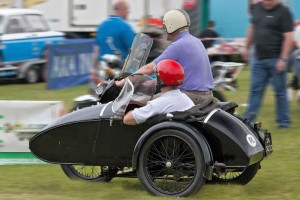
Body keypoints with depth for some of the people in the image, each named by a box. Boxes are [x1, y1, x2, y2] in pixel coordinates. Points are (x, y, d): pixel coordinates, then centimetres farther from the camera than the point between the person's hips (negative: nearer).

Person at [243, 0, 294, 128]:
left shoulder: (283, 12, -12)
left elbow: (288, 37, -15)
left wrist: (283, 59, -19)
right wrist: (247, 47, 20)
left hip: (275, 60, -6)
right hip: (258, 58, 6)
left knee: (280, 91, 3)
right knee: (255, 89, 7)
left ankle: (283, 121, 11)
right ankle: (248, 119, 10)